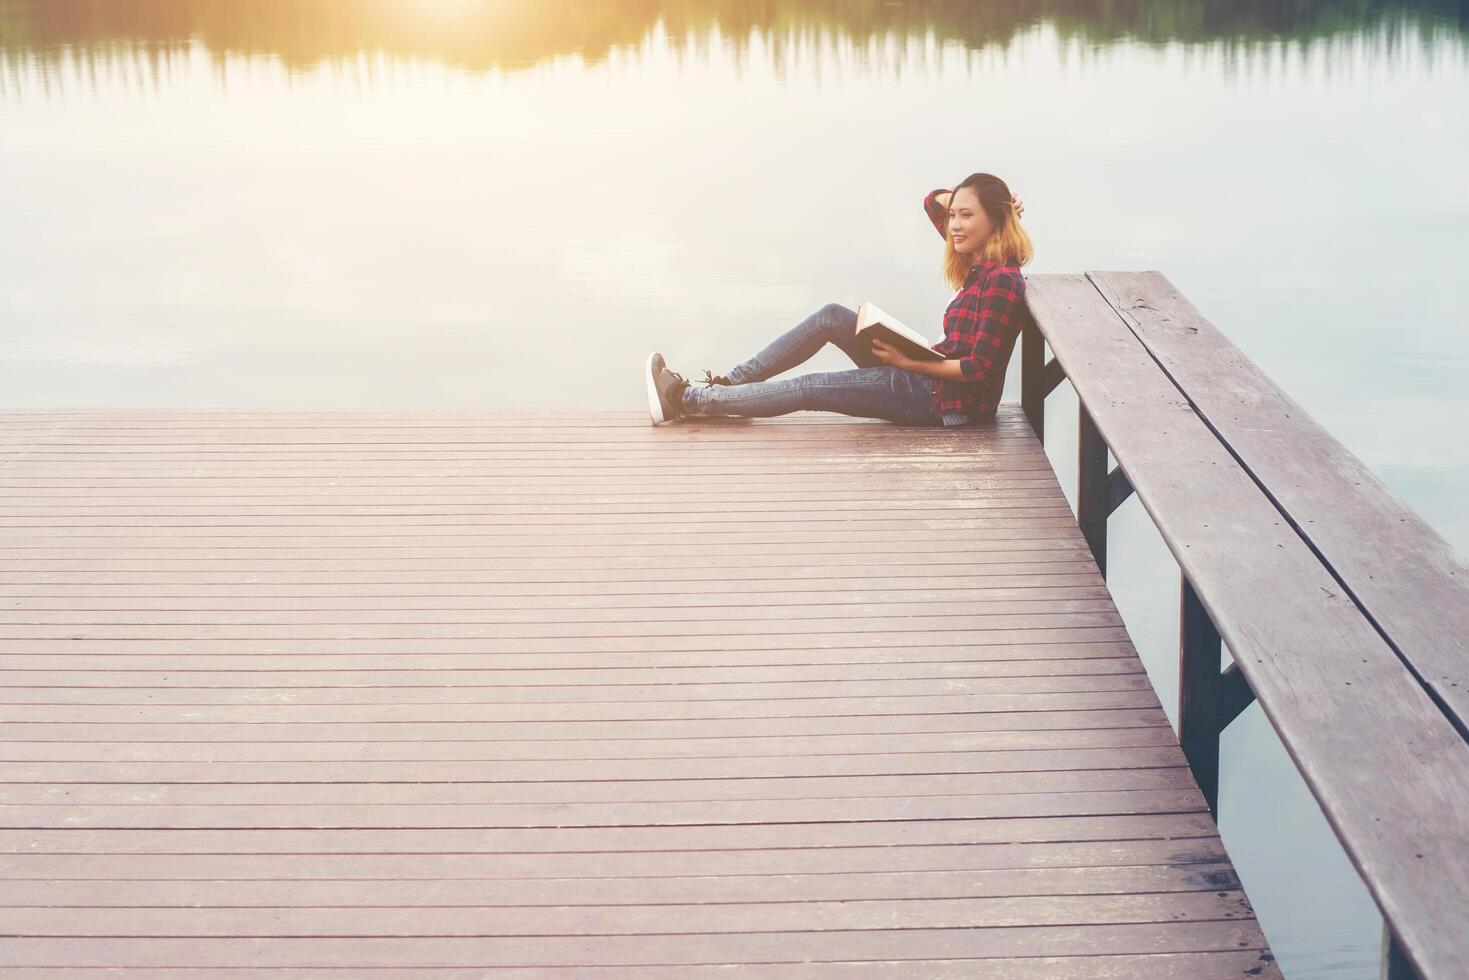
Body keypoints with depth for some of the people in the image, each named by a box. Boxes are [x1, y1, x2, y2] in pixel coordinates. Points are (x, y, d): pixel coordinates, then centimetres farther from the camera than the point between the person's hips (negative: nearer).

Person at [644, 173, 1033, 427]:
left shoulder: (1002, 280, -19)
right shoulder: (978, 264, 9)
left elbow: (981, 368, -24)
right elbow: (933, 201, 20)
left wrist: (910, 362, -20)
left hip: (948, 400, -9)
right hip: (926, 378, 9)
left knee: (809, 388, -9)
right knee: (832, 317, 1)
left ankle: (686, 399, -1)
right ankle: (729, 383, 3)